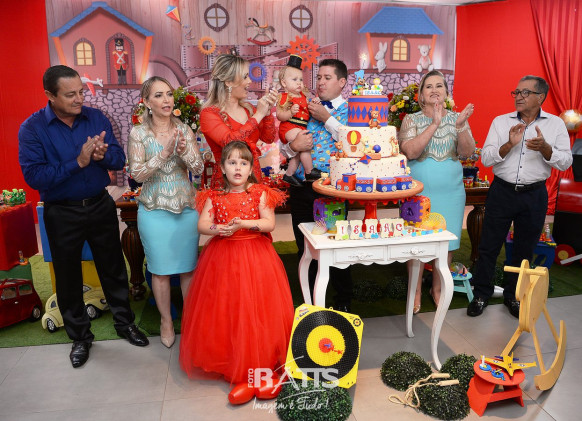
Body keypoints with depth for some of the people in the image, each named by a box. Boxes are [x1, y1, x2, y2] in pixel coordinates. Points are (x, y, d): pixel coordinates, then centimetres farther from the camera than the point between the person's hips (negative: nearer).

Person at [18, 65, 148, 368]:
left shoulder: (96, 118, -3)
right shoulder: (32, 128, -11)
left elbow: (119, 160, -6)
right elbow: (34, 176, -20)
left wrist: (102, 155, -27)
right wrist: (78, 162, -26)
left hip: (100, 205, 2)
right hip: (62, 214, -1)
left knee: (113, 268, 13)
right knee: (68, 277, 12)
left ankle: (124, 323, 33)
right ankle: (80, 336, 32)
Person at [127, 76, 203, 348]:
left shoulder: (184, 130, 3)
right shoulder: (139, 134, -4)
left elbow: (199, 169, -1)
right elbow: (137, 174, -10)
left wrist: (184, 152, -21)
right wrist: (163, 154, -22)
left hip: (187, 208, 2)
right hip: (154, 211, -2)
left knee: (189, 267, 10)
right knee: (161, 270, 8)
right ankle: (166, 321, 27)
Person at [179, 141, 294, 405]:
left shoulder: (260, 193, -1)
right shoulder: (214, 197, 4)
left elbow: (269, 223, -9)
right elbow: (202, 224, -3)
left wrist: (244, 223, -23)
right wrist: (217, 228, -24)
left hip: (255, 257, -2)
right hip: (223, 258, 2)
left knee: (255, 313, -3)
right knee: (225, 312, 2)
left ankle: (260, 367, 10)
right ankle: (235, 368, 14)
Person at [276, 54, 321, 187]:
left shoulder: (303, 96, 15)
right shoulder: (284, 97, -10)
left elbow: (307, 111, 25)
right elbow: (279, 115, -17)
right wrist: (291, 112, -33)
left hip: (301, 128, 9)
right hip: (289, 128, -9)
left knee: (299, 153, 13)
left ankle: (288, 174, 26)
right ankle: (309, 172, -7)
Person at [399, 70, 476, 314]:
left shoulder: (457, 119, 7)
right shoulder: (411, 120, 1)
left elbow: (467, 152, -4)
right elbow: (410, 151, -15)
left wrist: (460, 126, -20)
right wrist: (435, 124, -20)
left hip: (450, 191, 2)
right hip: (418, 190, -2)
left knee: (446, 242, 8)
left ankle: (437, 289, 27)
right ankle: (416, 291, 19)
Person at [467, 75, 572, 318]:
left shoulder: (555, 124, 2)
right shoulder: (501, 122, 2)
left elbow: (565, 162, -4)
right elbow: (486, 158, -6)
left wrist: (545, 148, -22)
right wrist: (509, 144, -22)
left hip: (534, 195, 1)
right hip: (502, 191, 0)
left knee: (524, 249, 11)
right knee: (489, 246, 4)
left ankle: (513, 295, 29)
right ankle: (481, 294, 20)